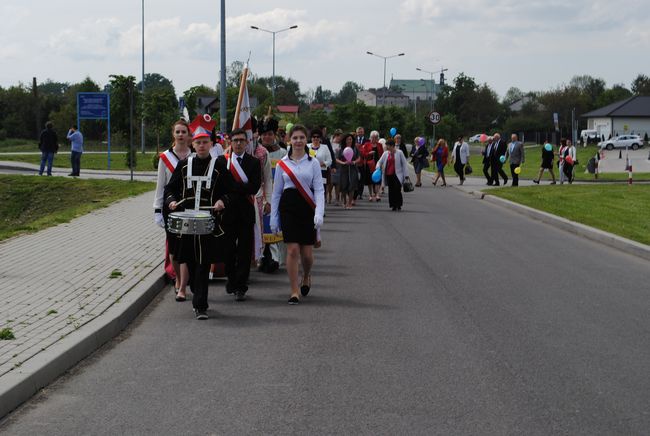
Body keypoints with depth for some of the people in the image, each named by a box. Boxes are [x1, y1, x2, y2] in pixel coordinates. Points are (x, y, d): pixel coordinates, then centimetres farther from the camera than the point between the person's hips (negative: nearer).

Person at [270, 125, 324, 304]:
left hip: (307, 208, 0)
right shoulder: (282, 164, 6)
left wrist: (319, 214, -13)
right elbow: (276, 192, 10)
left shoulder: (313, 163, 3)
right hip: (288, 207, 0)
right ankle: (295, 291, 1)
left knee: (307, 252, 1)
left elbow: (319, 190, -1)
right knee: (292, 250, -7)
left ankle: (306, 276, 34)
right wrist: (274, 217, 7)